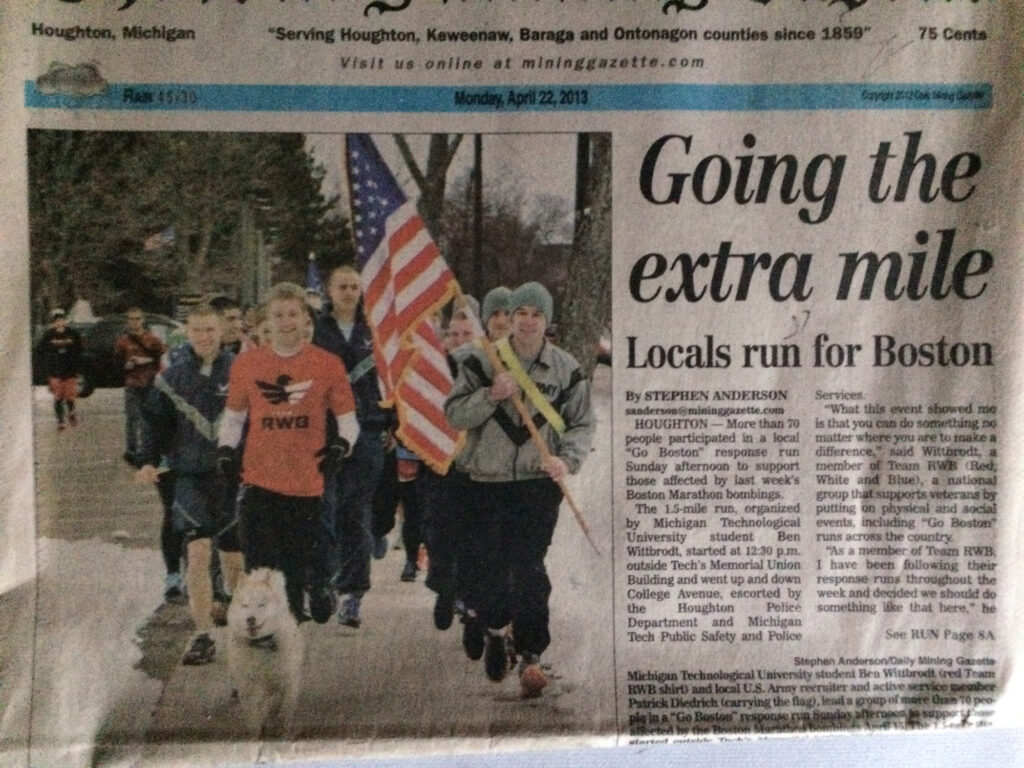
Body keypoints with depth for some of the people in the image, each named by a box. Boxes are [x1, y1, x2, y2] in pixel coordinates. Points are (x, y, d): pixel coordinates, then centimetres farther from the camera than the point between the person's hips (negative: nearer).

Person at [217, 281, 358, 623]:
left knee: (302, 563, 6)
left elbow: (347, 418, 6)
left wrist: (341, 445, -13)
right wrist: (226, 448, 2)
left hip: (307, 482, -1)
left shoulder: (328, 364, 2)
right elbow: (233, 415, 18)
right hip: (258, 480, 1)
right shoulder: (247, 363, 6)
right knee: (260, 566, 0)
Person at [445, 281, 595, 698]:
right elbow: (454, 414, 0)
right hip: (487, 481, 1)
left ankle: (530, 655, 1)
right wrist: (491, 395, -16)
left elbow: (582, 424, 9)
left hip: (540, 482, -1)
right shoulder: (482, 361, 2)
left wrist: (567, 459, -9)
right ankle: (496, 629, 35)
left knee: (528, 567, -9)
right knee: (486, 566, 6)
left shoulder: (566, 369, 4)